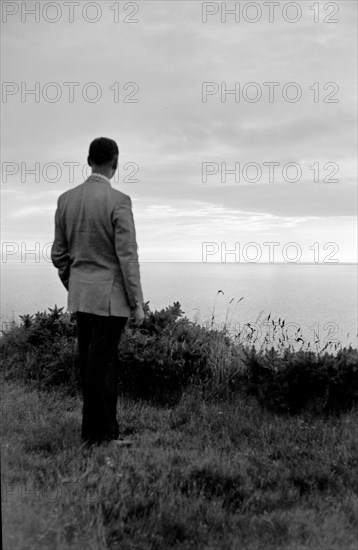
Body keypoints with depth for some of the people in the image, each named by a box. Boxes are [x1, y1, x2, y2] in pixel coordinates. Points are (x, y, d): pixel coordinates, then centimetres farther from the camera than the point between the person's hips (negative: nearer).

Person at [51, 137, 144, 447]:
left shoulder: (66, 199, 5)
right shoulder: (118, 201, -14)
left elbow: (59, 254, 10)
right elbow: (128, 257, -15)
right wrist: (137, 303, -9)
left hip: (80, 296, 6)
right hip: (110, 297, -6)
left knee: (103, 363, 15)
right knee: (99, 366, 2)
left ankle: (108, 429, 23)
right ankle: (95, 434, 13)